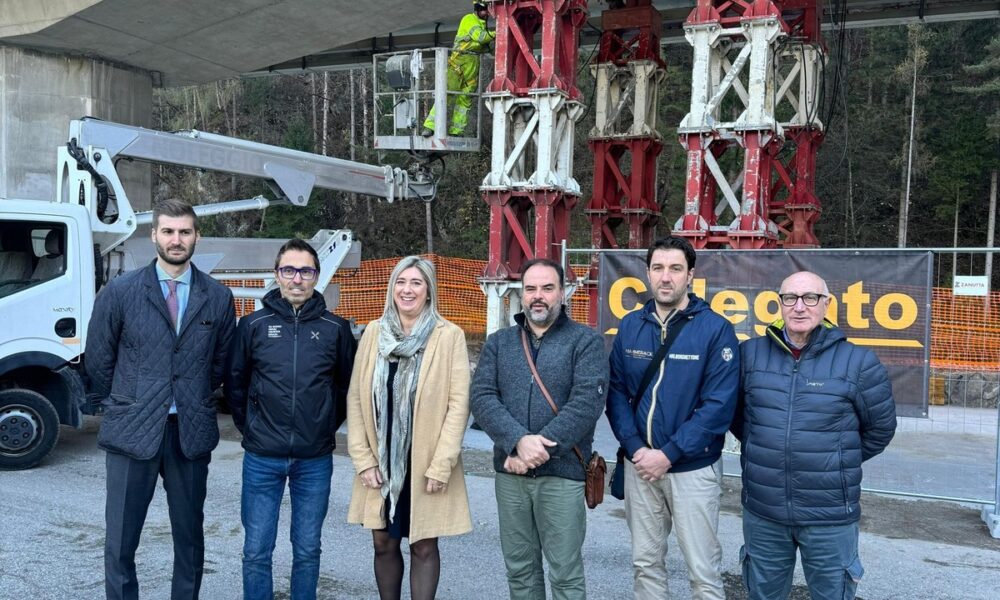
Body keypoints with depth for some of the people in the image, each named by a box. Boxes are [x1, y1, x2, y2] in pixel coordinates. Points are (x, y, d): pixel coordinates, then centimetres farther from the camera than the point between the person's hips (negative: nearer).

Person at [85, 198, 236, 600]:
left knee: (190, 535, 13)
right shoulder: (120, 292, -2)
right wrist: (126, 403, 10)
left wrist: (195, 400, 11)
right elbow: (98, 359, 6)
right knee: (120, 541, 5)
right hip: (132, 431, -1)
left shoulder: (218, 297, 2)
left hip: (192, 432, 1)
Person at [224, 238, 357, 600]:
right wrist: (249, 428, 6)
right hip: (262, 459, 0)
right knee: (256, 551, 8)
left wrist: (328, 426, 8)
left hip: (315, 461, 0)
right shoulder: (254, 325, 0)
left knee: (307, 550, 13)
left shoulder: (335, 328, 0)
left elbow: (347, 385, 10)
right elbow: (235, 382, 8)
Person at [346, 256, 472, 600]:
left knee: (423, 547, 7)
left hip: (426, 463, -3)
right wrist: (363, 459, -4)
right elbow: (356, 398, 3)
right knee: (384, 544, 13)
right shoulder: (374, 332, 3)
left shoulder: (450, 336, -7)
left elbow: (459, 403, -10)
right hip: (381, 461, 3)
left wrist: (441, 465, -14)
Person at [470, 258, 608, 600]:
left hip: (562, 473, -3)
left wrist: (541, 448, -18)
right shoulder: (498, 343, 10)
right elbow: (482, 398, -3)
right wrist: (519, 441, -18)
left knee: (565, 572, 4)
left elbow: (587, 401, -13)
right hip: (510, 473, 4)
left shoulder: (586, 341, -1)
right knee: (519, 569, 14)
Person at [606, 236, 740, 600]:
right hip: (639, 464, 4)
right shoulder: (630, 326, 3)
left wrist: (669, 454, -17)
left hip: (693, 467, -4)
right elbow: (616, 392, 4)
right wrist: (635, 448, -10)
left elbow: (719, 405, -14)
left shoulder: (716, 329, -10)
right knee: (645, 563, 16)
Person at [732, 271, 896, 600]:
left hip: (830, 516, -2)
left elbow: (880, 427, 3)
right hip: (761, 511, 2)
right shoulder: (750, 353, -2)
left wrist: (841, 461, 7)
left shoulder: (857, 361, -9)